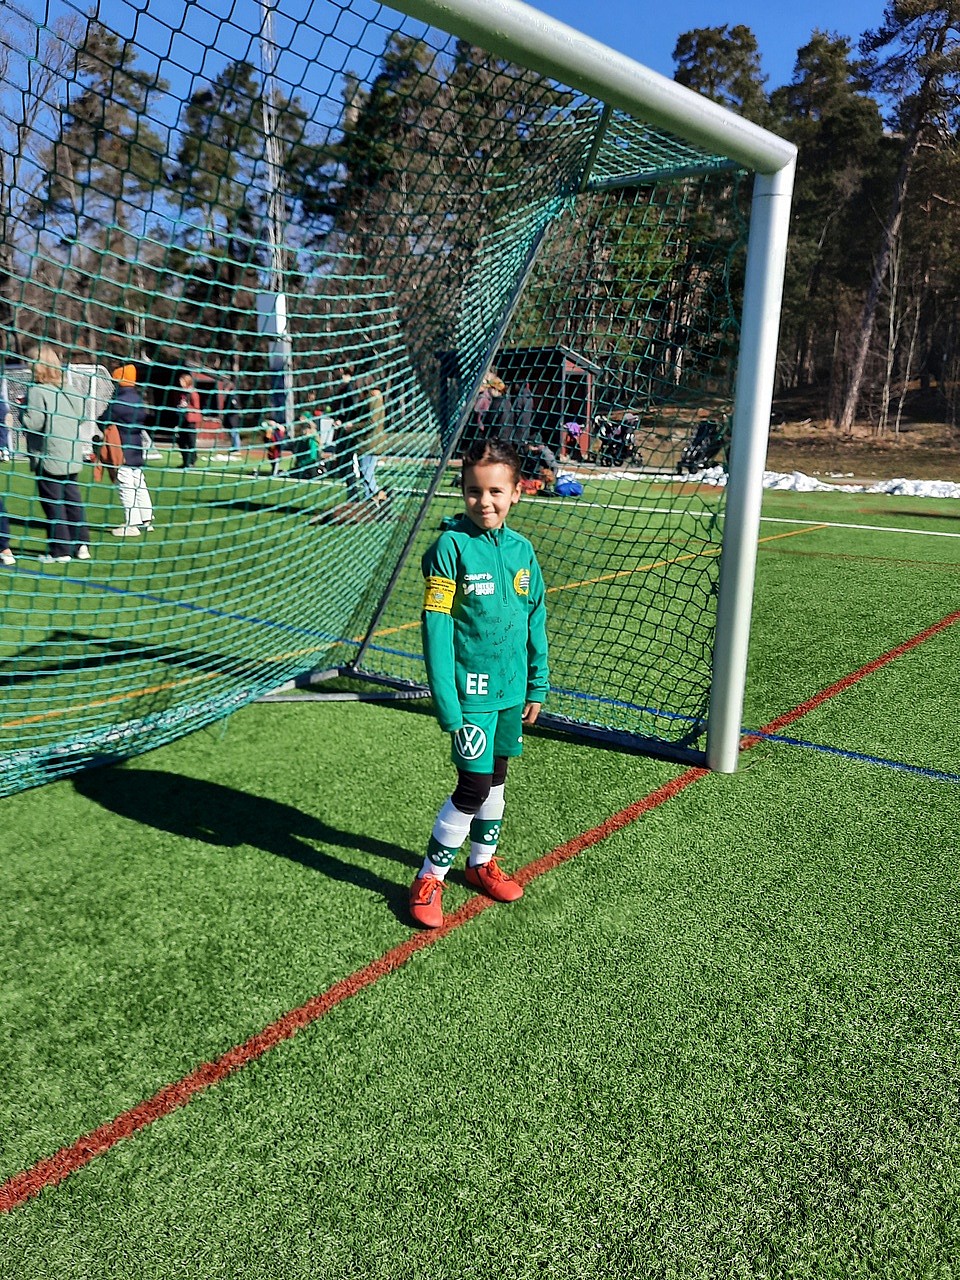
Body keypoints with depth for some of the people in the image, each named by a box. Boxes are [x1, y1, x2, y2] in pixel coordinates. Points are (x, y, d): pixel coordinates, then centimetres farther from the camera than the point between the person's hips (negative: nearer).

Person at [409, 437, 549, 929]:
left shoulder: (522, 550, 3)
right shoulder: (450, 546, -13)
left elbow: (535, 621, 11)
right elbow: (436, 628, -14)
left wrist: (536, 686, 12)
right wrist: (446, 704, -17)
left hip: (511, 689, 6)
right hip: (471, 690, -6)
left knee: (495, 779, 18)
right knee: (474, 787, -4)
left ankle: (482, 862, 38)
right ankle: (428, 878, 15)